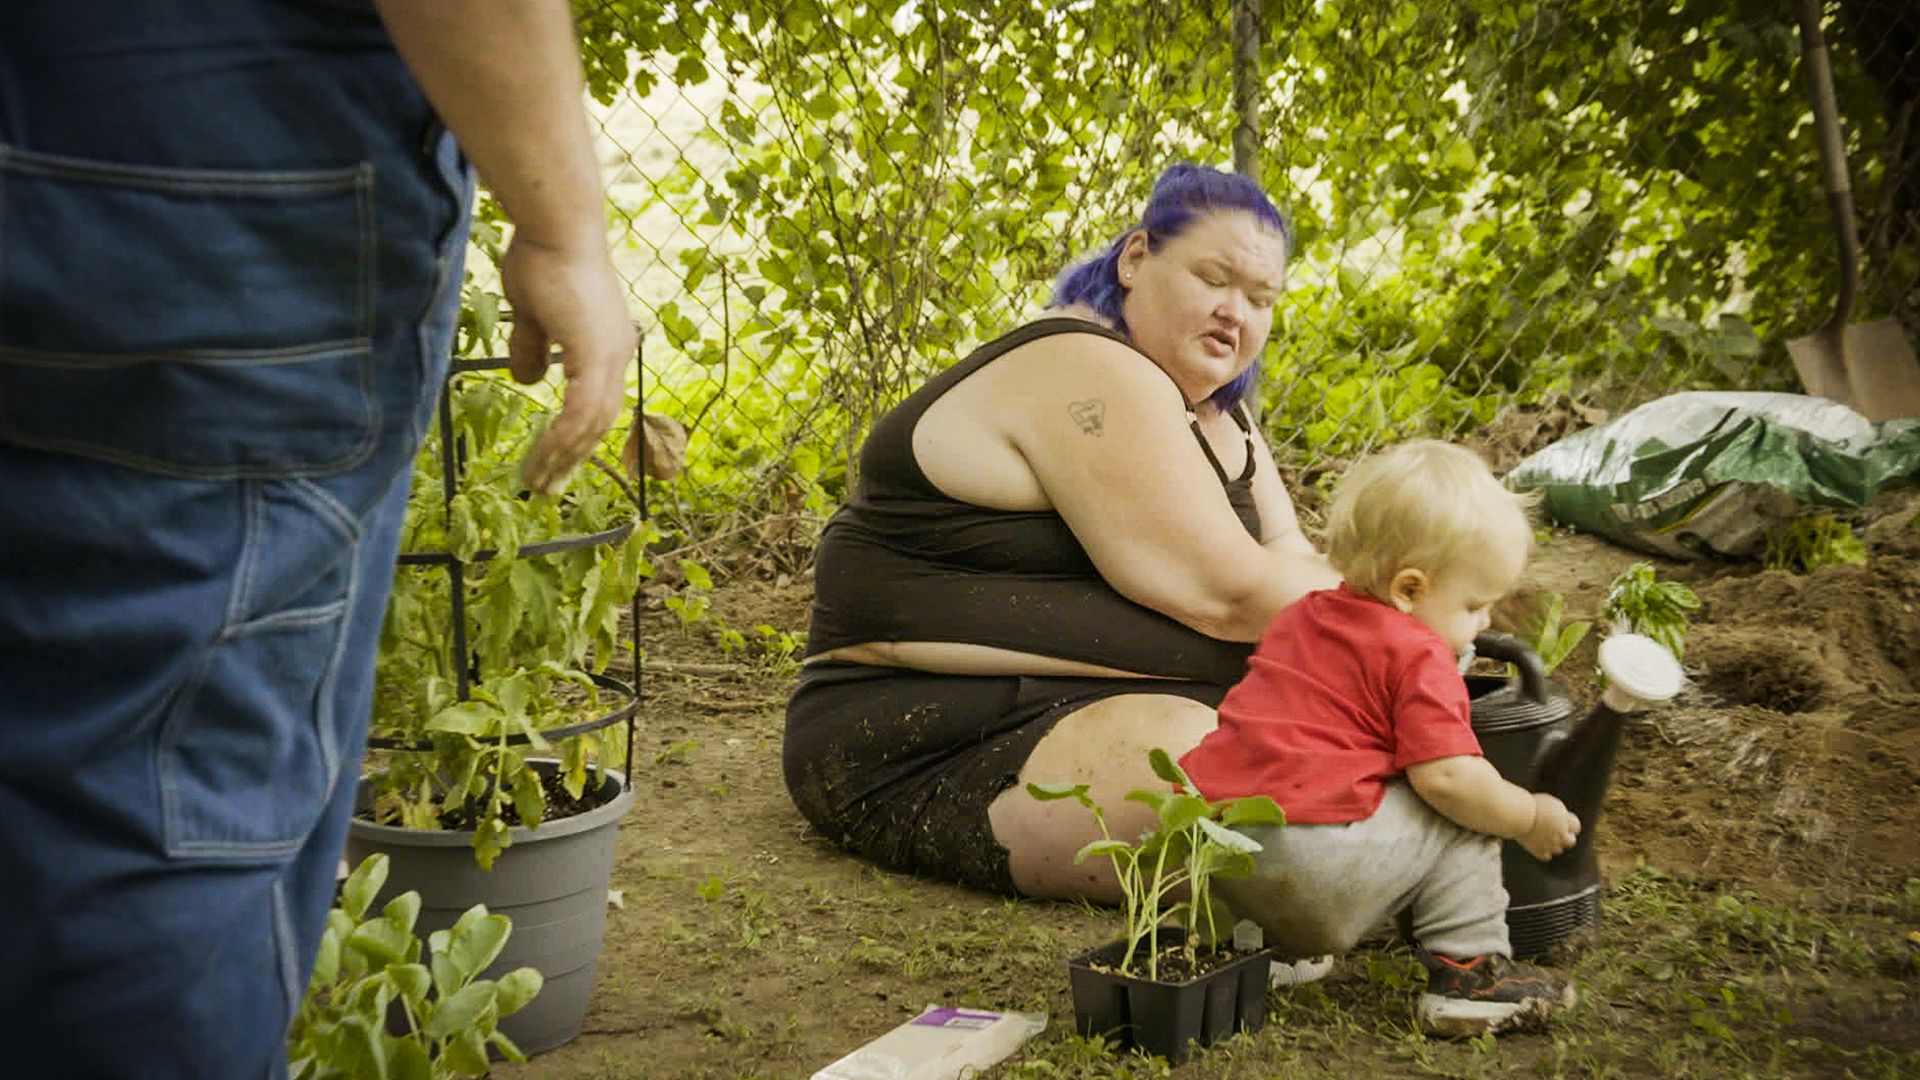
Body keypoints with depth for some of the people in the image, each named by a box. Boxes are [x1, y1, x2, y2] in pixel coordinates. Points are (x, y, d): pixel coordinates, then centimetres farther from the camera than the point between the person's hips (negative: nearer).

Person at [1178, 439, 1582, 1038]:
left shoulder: (1301, 616, 20)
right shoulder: (1419, 658, -5)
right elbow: (1447, 776, -14)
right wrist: (1531, 819, 3)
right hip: (1310, 864, -8)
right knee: (1462, 816, 8)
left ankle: (1266, 941, 23)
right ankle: (1469, 975, 5)